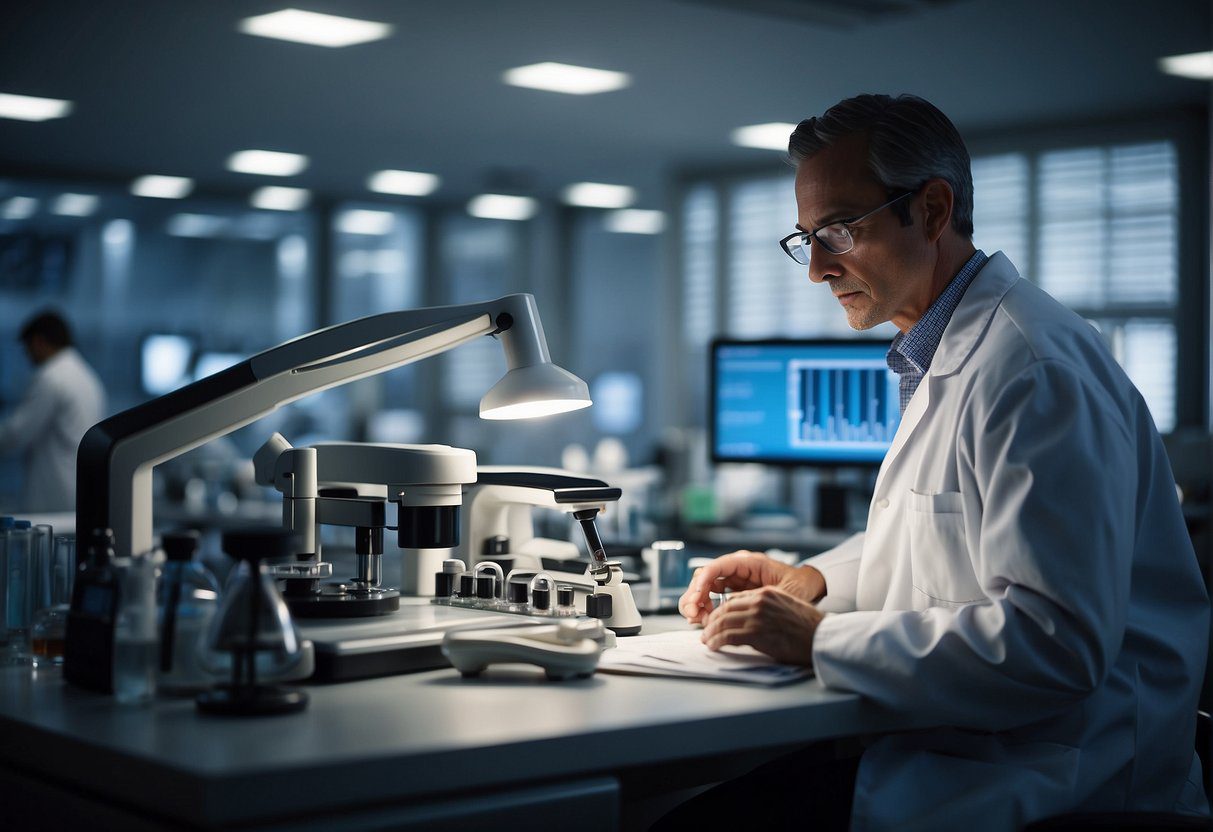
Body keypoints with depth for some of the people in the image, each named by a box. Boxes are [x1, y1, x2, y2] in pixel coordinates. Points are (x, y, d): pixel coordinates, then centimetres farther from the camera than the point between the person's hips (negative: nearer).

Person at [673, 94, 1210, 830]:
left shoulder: (1031, 368, -18)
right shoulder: (943, 352, 15)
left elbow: (1053, 643, -26)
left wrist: (820, 638, -20)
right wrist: (814, 579, 9)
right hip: (953, 742, 9)